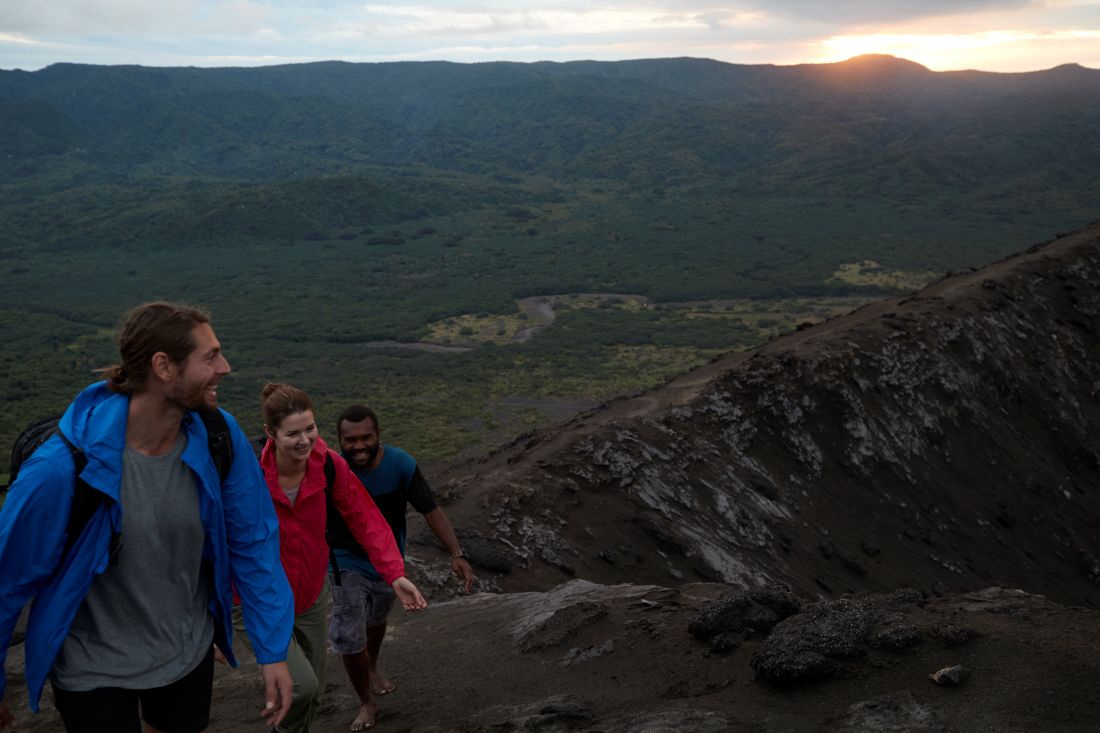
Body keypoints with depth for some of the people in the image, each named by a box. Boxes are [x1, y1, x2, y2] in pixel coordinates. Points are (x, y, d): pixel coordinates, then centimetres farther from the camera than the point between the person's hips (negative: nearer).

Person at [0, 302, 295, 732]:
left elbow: (252, 543, -6)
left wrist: (273, 650, -5)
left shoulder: (220, 438, -16)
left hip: (190, 650, 5)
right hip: (94, 669, -4)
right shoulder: (64, 467, -29)